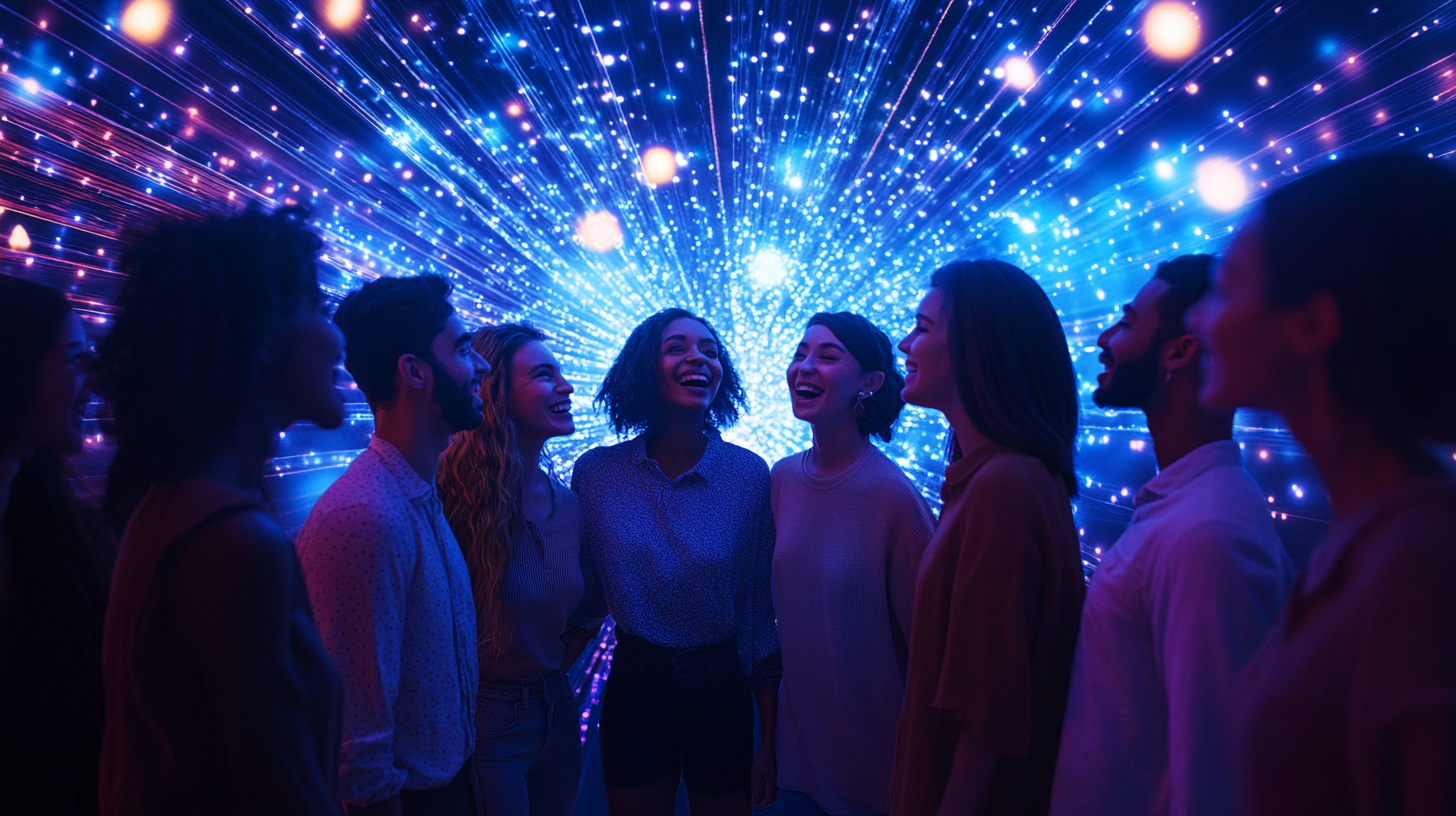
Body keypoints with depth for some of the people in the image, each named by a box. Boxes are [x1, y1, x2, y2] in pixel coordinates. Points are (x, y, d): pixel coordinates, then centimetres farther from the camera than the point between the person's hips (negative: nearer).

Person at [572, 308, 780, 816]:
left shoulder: (749, 475, -10)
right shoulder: (596, 473, -7)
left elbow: (761, 612, -5)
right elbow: (585, 601, 4)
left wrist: (769, 742, -3)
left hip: (722, 692, 0)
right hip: (635, 691, 1)